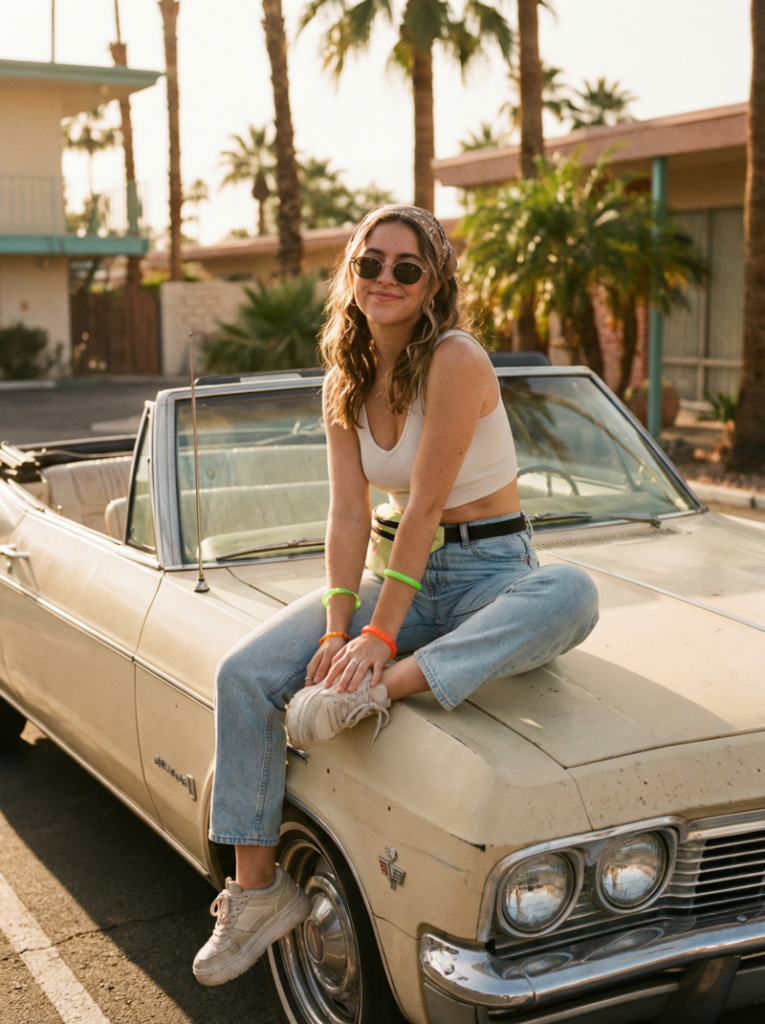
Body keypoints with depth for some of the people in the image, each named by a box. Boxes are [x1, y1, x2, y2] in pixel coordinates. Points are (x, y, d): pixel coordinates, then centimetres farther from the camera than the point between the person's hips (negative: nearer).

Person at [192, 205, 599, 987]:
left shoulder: (455, 360, -17)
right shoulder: (346, 382, 4)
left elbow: (426, 504, -21)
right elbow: (349, 513, -3)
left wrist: (379, 638, -24)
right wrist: (336, 631, -16)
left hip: (487, 574, -5)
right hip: (392, 569, 5)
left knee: (571, 594, -39)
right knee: (244, 676, -13)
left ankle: (384, 689, -41)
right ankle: (257, 890, -6)